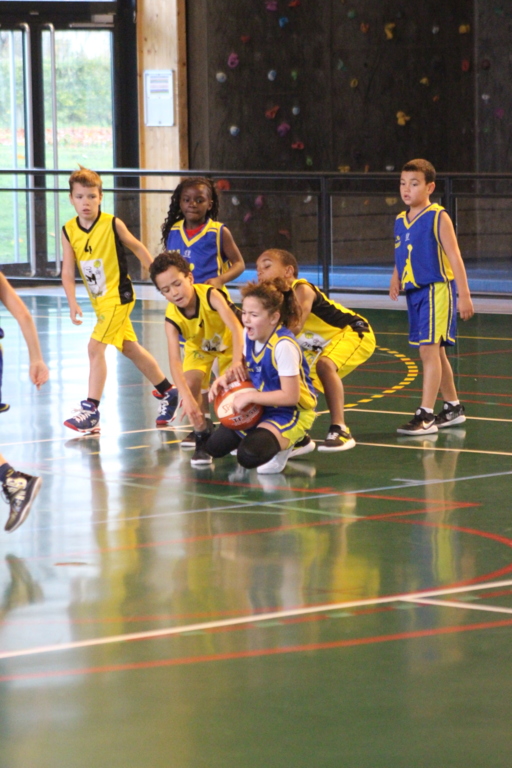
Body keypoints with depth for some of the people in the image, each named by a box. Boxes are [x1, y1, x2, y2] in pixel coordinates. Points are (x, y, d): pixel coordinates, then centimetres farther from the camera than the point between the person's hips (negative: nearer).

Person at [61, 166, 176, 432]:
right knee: (130, 348, 17)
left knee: (95, 347, -17)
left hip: (118, 295, -6)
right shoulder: (68, 231, -5)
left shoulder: (112, 224, -15)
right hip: (99, 299, 6)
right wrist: (72, 303, -20)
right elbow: (67, 270, -7)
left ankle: (91, 410, -15)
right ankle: (168, 392, 34)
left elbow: (136, 247, 1)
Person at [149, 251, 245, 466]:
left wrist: (236, 361, -63)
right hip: (199, 348, 2)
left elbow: (236, 327, -46)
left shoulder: (210, 295, -38)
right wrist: (187, 397, -52)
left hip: (228, 343, -2)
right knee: (190, 383, -22)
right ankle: (202, 437, -4)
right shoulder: (172, 318, -30)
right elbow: (174, 359, -39)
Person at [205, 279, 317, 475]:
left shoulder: (284, 346, -28)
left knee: (249, 456, -29)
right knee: (214, 446, 4)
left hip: (291, 412, -8)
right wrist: (225, 378, -9)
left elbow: (290, 396, -26)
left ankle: (283, 444, 2)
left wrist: (249, 396, -26)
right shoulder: (249, 335, -3)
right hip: (261, 408, 8)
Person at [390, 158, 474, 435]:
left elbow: (454, 257, -12)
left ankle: (426, 415, -13)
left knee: (429, 349, -12)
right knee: (435, 351, 16)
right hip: (414, 292, 7)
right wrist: (396, 278, -1)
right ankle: (453, 407, 29)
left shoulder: (438, 217, -9)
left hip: (436, 290, -7)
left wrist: (464, 295, -16)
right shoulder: (400, 220, 10)